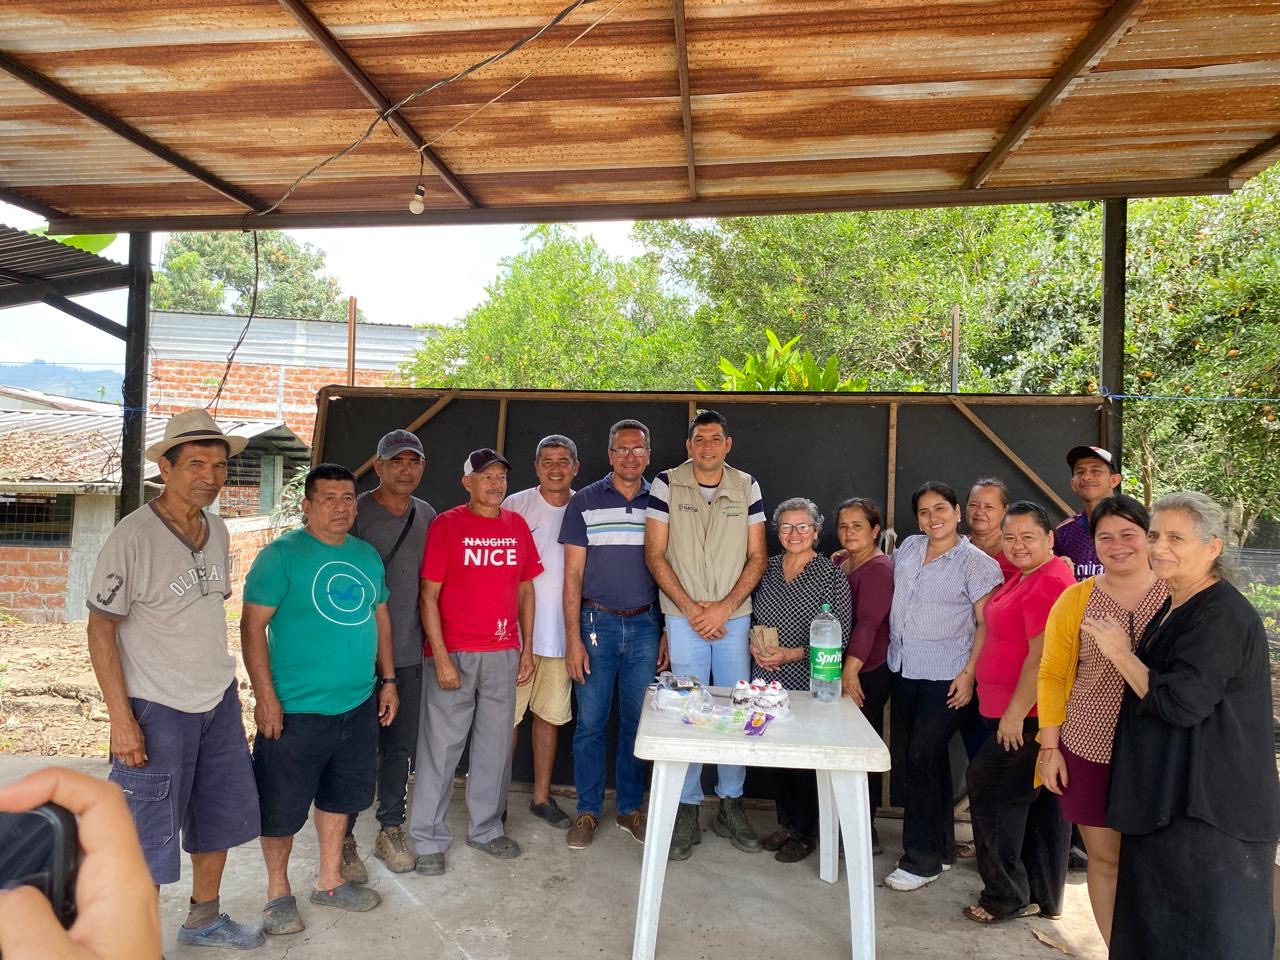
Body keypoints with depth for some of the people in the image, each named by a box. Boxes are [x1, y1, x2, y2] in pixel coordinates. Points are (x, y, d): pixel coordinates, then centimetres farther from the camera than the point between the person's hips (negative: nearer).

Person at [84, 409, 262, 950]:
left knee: (222, 816, 18)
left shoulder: (217, 530, 3)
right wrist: (121, 719, -16)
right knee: (150, 835, 5)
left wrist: (224, 682, 14)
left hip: (219, 702, 7)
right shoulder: (133, 537, -17)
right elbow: (100, 629, -14)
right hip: (157, 709, -7)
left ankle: (204, 920, 39)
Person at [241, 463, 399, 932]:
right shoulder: (282, 554, -11)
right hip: (297, 710, -6)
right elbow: (252, 626, -13)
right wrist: (266, 697, -17)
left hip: (358, 705, 6)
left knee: (341, 796, 19)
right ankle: (278, 892, 29)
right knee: (283, 805, 8)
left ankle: (329, 880, 37)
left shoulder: (367, 556, 7)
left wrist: (388, 679, 12)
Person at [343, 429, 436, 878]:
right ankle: (343, 838, 21)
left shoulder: (427, 516, 8)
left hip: (409, 652, 5)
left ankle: (391, 829, 30)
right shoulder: (357, 512, -9)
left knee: (400, 746, 14)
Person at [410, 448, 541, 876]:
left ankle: (486, 829, 29)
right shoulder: (446, 525, -6)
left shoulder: (517, 525, 7)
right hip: (453, 654, -4)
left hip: (503, 653, 4)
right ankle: (429, 839, 18)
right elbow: (428, 595, -8)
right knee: (441, 745, 3)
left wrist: (526, 648, 9)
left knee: (496, 743, 13)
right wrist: (441, 658, -13)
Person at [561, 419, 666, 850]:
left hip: (645, 625, 2)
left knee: (637, 721, 10)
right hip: (597, 622, -1)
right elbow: (572, 575, -2)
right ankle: (587, 810, 20)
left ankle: (630, 807, 26)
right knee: (590, 721, 4)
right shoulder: (584, 502, -1)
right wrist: (573, 638, -8)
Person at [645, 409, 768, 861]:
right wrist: (691, 608, -10)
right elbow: (655, 554, -3)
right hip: (684, 617, -2)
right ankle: (687, 808, 16)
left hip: (735, 616, 2)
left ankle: (731, 803, 23)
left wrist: (723, 607, -8)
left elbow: (757, 557, 4)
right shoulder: (667, 484, -2)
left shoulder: (747, 487, 3)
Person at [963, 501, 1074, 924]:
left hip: (1029, 718, -10)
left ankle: (1007, 896, 12)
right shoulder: (1024, 578, 14)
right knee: (1041, 803, 16)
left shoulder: (1049, 583, -19)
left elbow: (1042, 657, -23)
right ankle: (1042, 896, 28)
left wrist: (1015, 713, -20)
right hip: (1015, 714, 10)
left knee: (990, 790, -2)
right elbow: (997, 632, 21)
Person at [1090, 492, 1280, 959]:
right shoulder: (1172, 608, 10)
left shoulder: (1222, 616, -20)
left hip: (1210, 810, -9)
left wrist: (1120, 652, -16)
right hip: (1167, 797, 10)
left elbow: (1182, 703, -25)